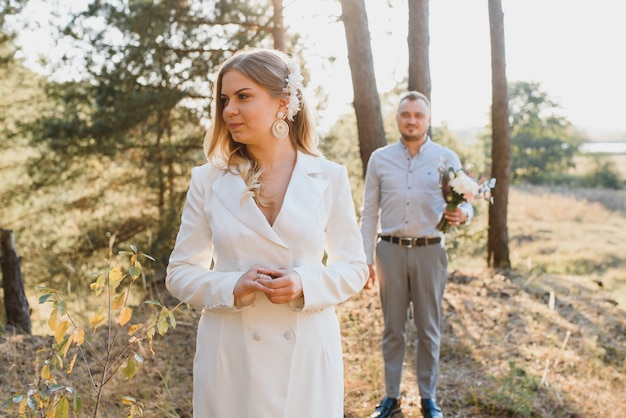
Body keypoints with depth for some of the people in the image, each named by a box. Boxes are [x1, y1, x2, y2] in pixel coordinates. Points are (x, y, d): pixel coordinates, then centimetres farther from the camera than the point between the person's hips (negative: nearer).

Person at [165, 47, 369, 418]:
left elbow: (354, 268, 3)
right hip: (230, 356, 1)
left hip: (307, 354, 0)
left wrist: (305, 284, -16)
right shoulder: (209, 180, -1)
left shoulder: (329, 178, -2)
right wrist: (232, 287, -16)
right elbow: (180, 272, 3)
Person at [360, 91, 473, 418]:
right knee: (393, 328, 10)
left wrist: (462, 214, -21)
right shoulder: (379, 159, 4)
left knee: (428, 329, 10)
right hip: (390, 250, 1)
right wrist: (366, 259, 1)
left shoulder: (446, 158, 2)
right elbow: (369, 213, 5)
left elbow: (465, 203, 4)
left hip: (430, 252, 0)